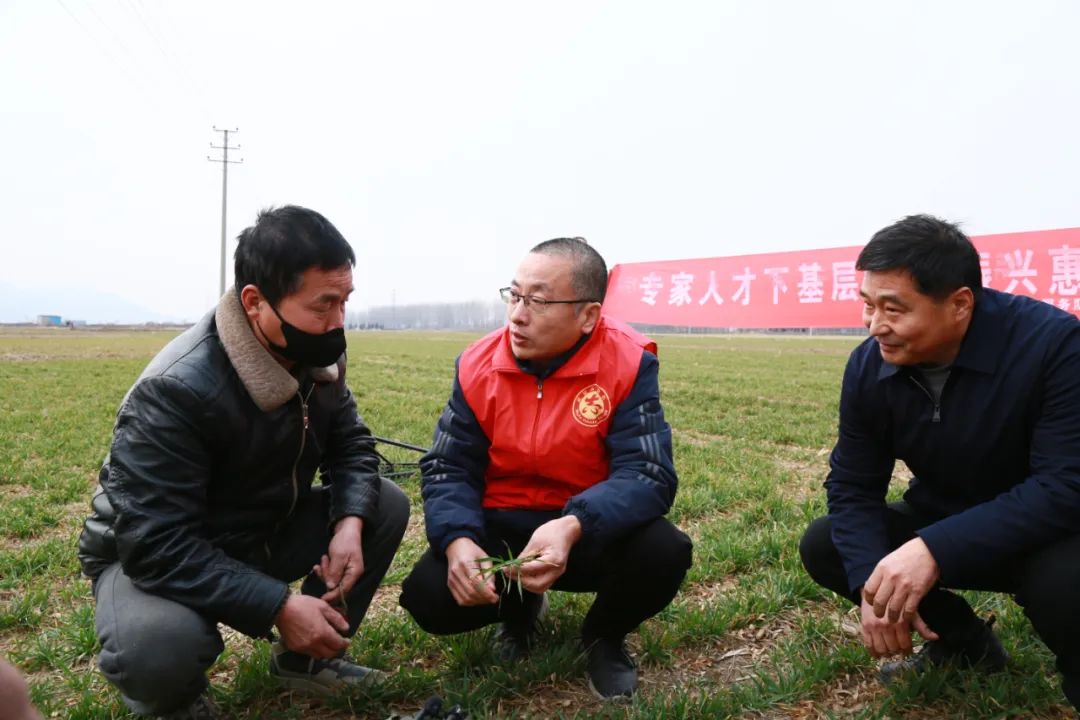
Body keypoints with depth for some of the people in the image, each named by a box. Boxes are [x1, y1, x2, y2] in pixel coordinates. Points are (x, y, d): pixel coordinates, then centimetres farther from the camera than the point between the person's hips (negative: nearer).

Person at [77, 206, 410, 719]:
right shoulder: (175, 391, -33)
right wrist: (279, 606, -36)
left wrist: (350, 522, -23)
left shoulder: (317, 357, -11)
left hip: (266, 531, 7)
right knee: (158, 643, -39)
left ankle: (304, 658, 9)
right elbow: (156, 545, -34)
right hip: (154, 556, -6)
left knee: (386, 505, -8)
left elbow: (349, 445, -1)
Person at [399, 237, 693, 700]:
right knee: (429, 597, -22)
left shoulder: (629, 364, -18)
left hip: (592, 533, -2)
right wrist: (458, 541, -29)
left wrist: (572, 528, -43)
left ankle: (603, 636, 7)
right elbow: (447, 469, -7)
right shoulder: (478, 366, -9)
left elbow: (648, 474, -24)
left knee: (664, 553, -31)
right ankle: (519, 610, 17)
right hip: (500, 528, 2)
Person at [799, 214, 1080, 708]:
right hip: (942, 529, 5)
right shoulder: (868, 367, -13)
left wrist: (936, 550, -43)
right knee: (823, 546, -8)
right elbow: (852, 486, -9)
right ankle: (963, 643, 11)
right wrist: (871, 580, -27)